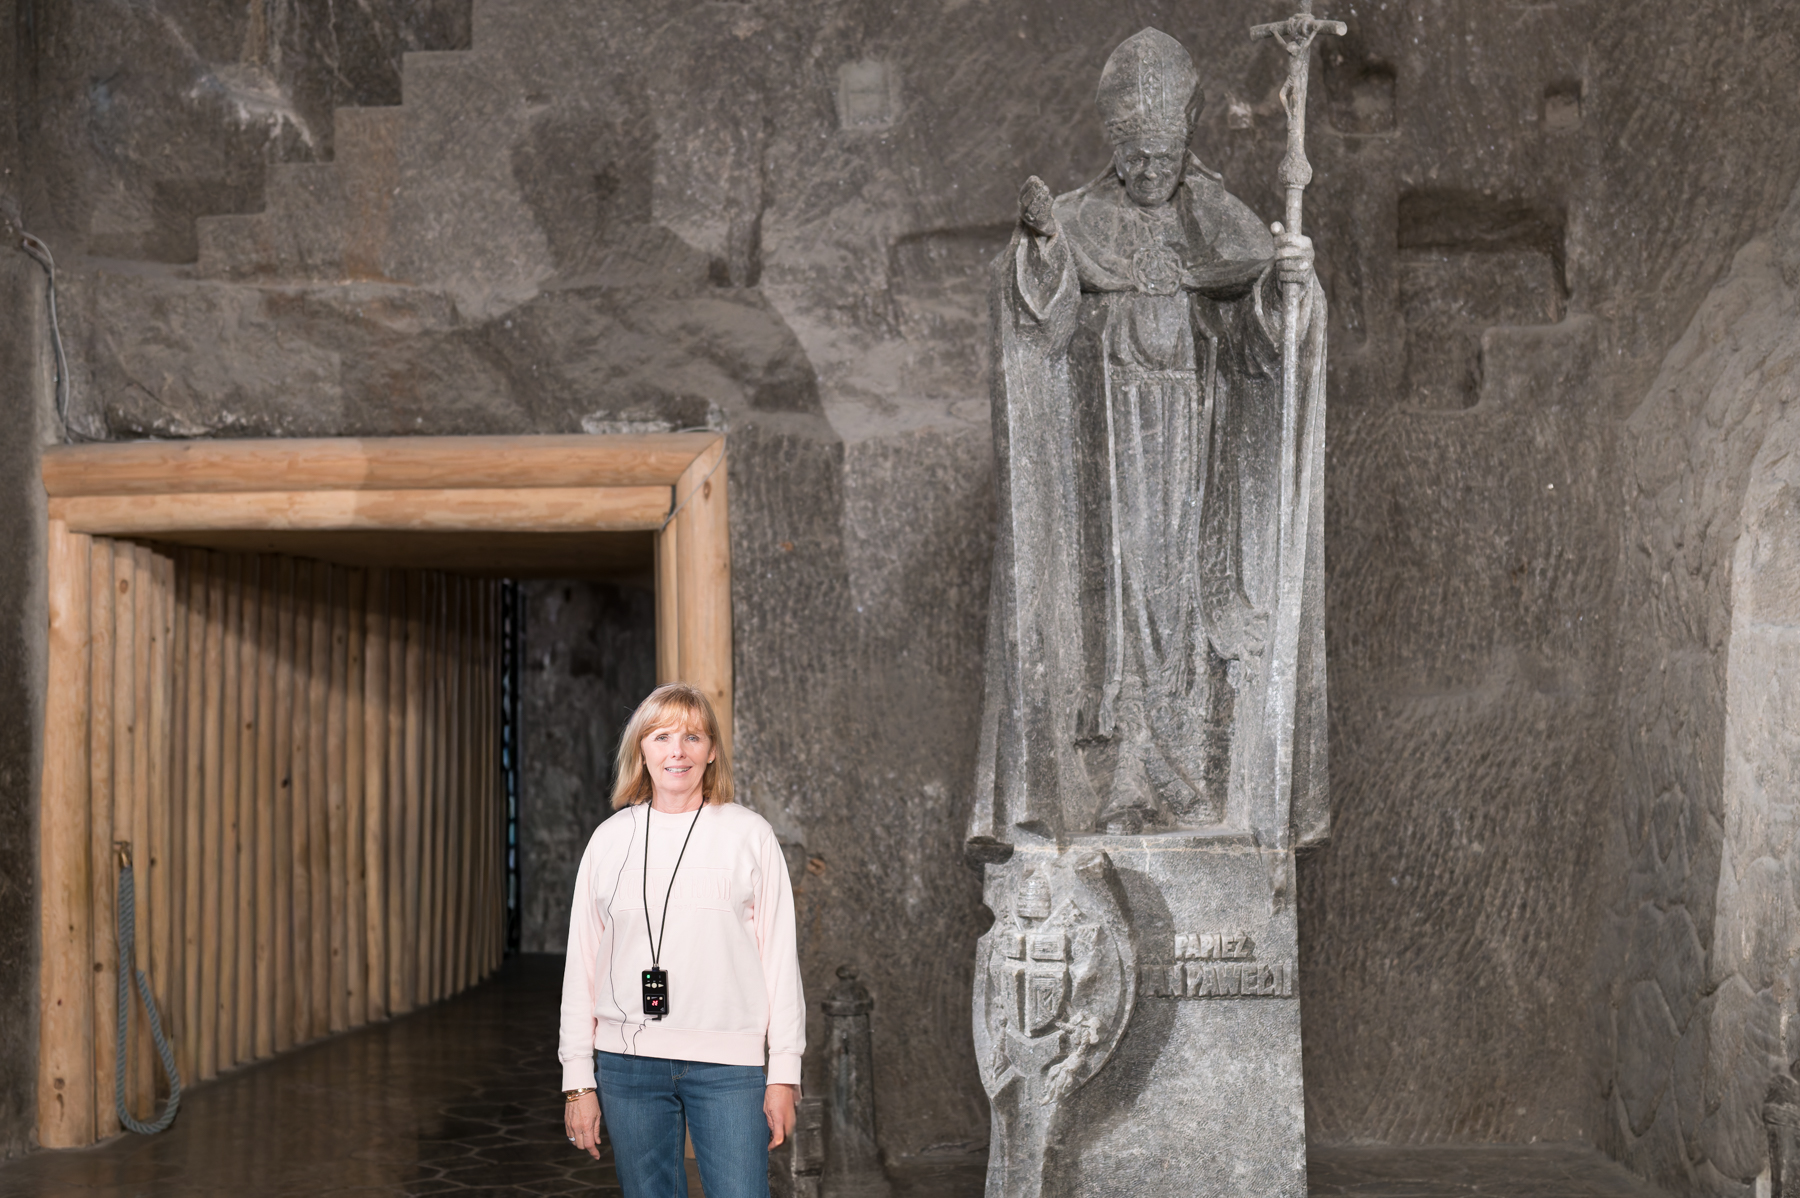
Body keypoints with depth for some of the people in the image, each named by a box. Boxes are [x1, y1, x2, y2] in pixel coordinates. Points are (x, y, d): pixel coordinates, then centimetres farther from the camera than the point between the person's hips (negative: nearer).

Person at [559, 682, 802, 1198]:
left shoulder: (749, 834, 2)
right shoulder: (611, 838, 8)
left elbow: (780, 956, 2)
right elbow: (581, 962, 10)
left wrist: (784, 1073, -2)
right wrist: (577, 1078, 6)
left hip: (727, 1062, -2)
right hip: (629, 1060, 2)